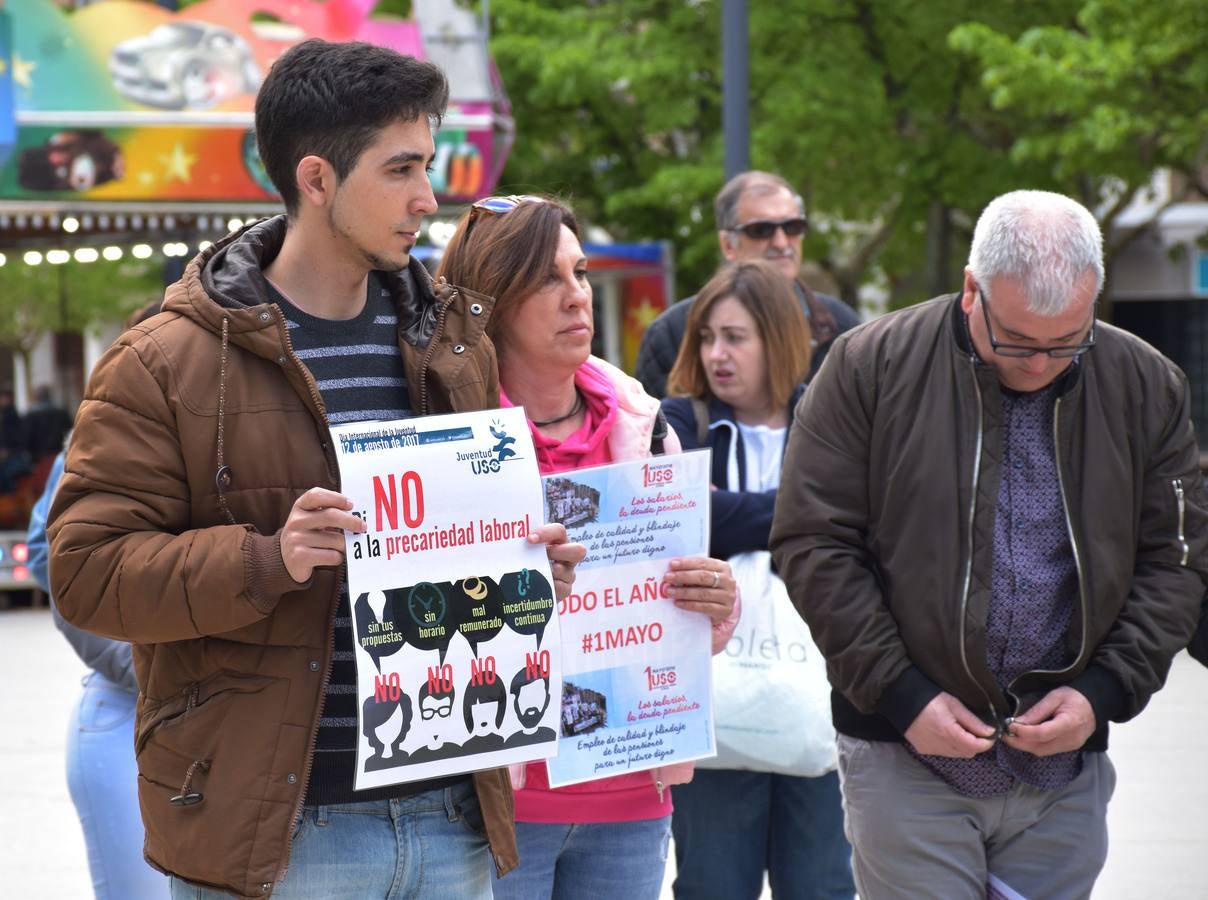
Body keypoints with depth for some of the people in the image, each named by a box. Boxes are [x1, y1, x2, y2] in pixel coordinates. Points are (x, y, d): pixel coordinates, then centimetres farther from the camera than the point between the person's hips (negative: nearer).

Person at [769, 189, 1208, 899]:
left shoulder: (1145, 387, 3)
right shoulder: (872, 364, -5)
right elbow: (814, 545, -5)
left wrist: (1105, 692, -6)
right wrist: (902, 696, -10)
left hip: (1065, 773, 2)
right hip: (906, 759, -2)